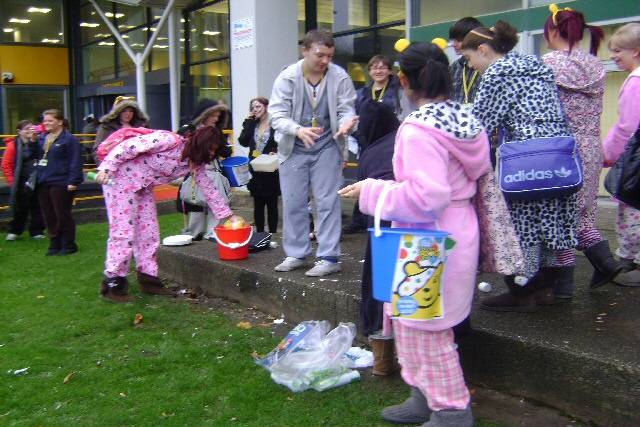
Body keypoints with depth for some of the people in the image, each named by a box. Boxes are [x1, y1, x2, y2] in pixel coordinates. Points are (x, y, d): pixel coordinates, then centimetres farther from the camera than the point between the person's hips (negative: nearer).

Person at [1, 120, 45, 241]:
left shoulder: (37, 142, 6)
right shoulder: (13, 145, -3)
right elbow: (6, 165, -2)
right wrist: (12, 180, -6)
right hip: (22, 184, -3)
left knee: (37, 208, 7)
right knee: (20, 209, 5)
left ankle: (37, 231, 17)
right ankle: (14, 231, 21)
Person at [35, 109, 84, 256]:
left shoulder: (69, 139, -8)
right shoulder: (41, 138, 13)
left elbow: (75, 162, -12)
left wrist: (73, 181, -18)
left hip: (60, 183, -7)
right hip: (43, 183, 7)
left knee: (63, 216, -1)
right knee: (49, 216, 11)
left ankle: (68, 245, 10)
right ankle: (55, 244, 21)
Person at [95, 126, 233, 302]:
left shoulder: (195, 163, 0)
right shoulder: (169, 140, -25)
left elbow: (209, 188, 9)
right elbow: (126, 146, -24)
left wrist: (227, 215, 8)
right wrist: (106, 168, -26)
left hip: (143, 188, 8)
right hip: (121, 178, -8)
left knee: (149, 232, 6)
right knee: (123, 231, -8)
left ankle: (148, 280, 15)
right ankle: (113, 284, 0)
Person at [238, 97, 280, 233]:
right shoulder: (253, 125, 10)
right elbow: (243, 141, -2)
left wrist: (276, 152, -23)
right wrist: (248, 122, -3)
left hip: (271, 170, -5)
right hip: (255, 170, 5)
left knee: (272, 204, 5)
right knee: (258, 204, 9)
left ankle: (272, 234, 12)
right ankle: (259, 233, 17)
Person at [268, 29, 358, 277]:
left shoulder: (340, 78, -9)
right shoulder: (287, 77, -10)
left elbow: (346, 109, -6)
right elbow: (277, 114, -14)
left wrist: (346, 123, -31)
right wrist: (298, 130, -34)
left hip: (327, 148, -1)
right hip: (294, 149, 1)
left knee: (327, 203, -1)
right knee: (293, 203, 8)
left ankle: (329, 258, 7)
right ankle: (296, 254, 22)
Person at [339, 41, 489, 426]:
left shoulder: (418, 129, -23)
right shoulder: (465, 117, 4)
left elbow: (426, 196, -28)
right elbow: (476, 173, 14)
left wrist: (372, 192, -19)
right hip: (459, 230, 9)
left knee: (425, 328, 6)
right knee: (412, 320, 21)